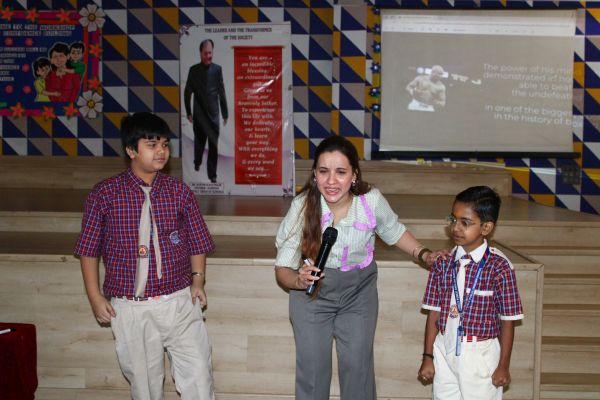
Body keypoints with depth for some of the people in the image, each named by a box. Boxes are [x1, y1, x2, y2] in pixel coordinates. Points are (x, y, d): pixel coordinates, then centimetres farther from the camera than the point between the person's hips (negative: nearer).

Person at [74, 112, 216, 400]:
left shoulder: (179, 192, 2)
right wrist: (95, 296, -1)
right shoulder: (104, 194, -3)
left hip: (179, 301, 1)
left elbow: (197, 242, 10)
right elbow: (88, 249, 3)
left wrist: (198, 279, -2)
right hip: (129, 308, -1)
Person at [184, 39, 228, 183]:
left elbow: (221, 93, 2)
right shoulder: (194, 70, -3)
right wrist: (189, 112, 4)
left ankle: (212, 174, 11)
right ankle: (197, 163, 38)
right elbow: (187, 92, 4)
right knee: (199, 142, 12)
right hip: (199, 115, 0)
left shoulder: (217, 69, -2)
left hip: (213, 114, 0)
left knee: (214, 145, 2)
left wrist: (225, 113, 5)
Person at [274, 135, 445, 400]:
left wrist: (423, 254, -9)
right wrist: (299, 280, -38)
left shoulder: (372, 201, -20)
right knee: (312, 365, 4)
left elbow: (394, 232, 3)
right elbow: (282, 268, -18)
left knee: (357, 364, 6)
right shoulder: (302, 207, -24)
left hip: (359, 290, 1)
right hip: (312, 291, -1)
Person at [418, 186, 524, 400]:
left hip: (480, 355, -3)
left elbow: (507, 321, -7)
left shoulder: (499, 266, -12)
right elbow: (434, 312, 2)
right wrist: (428, 357, 3)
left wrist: (503, 366, -3)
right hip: (445, 351, 3)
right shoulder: (443, 262, -2)